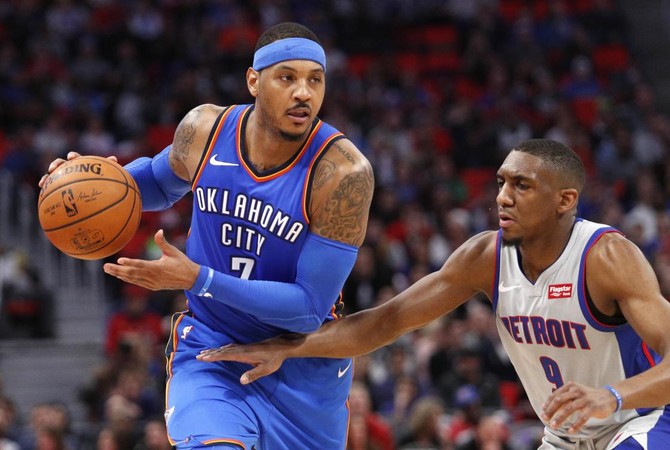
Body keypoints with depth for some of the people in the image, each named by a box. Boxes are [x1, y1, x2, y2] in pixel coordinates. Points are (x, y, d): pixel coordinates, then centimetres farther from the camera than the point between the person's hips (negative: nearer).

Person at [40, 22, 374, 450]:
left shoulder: (345, 173, -24)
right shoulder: (204, 130, -11)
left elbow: (310, 308, -25)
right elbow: (160, 181, 15)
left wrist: (198, 280, -31)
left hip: (302, 369, -1)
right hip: (210, 350, 1)